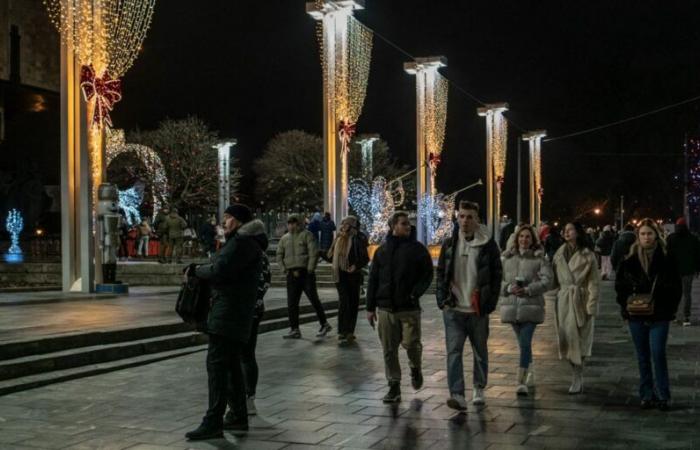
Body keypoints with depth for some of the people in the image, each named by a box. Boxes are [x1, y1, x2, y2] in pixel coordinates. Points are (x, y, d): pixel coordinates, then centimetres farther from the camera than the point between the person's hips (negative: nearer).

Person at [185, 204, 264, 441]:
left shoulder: (243, 241, -12)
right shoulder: (242, 242, 22)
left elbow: (219, 271, -19)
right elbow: (224, 270, 17)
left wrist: (196, 270, -3)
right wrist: (198, 270, 3)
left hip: (230, 312, -11)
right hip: (233, 313, 11)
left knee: (217, 364, -12)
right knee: (231, 365, 14)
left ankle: (213, 422, -13)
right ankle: (238, 416, 21)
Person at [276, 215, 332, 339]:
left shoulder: (306, 235, -1)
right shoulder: (285, 238, 14)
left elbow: (314, 253, -8)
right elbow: (279, 255, 15)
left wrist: (309, 270, -14)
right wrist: (285, 270, 2)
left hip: (306, 272, -5)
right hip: (292, 274, 5)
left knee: (314, 299, -2)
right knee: (291, 303, 2)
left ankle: (324, 324, 11)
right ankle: (294, 329, 7)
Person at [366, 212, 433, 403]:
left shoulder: (417, 249, 2)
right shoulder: (382, 250, 8)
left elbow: (427, 274, 2)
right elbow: (373, 279, 11)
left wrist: (415, 293, -14)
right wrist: (370, 307, 7)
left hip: (409, 308, -2)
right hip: (385, 308, 2)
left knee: (411, 343, -5)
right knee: (389, 350, 3)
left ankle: (415, 368, 28)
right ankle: (394, 386, 13)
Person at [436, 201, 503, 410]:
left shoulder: (488, 245, -3)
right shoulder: (449, 245, 6)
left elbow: (496, 276, 0)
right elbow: (441, 274, 10)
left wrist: (489, 304, -6)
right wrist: (443, 300, 1)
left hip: (478, 310, -1)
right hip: (453, 310, 1)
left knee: (480, 351, 13)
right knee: (454, 351, -9)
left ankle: (479, 388, 32)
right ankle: (457, 395, -12)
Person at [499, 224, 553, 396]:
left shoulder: (540, 258, -1)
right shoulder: (507, 257, 7)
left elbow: (546, 281, -8)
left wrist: (528, 290, -20)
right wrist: (509, 288, -15)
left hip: (531, 306, -4)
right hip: (511, 305, 4)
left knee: (525, 343, -14)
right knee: (523, 343, 16)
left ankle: (521, 381, -15)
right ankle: (530, 373, 36)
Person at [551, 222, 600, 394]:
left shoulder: (587, 255, -4)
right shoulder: (560, 253, 9)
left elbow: (593, 282, -5)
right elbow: (553, 277, 13)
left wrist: (591, 306, -10)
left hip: (580, 300, -4)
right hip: (563, 300, 4)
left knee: (579, 339, -2)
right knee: (566, 338, 4)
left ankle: (577, 379, 6)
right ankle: (577, 377, 15)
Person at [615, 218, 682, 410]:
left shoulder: (667, 258, -2)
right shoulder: (629, 259, 2)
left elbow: (675, 287, 2)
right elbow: (619, 285, 9)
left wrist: (670, 308, -6)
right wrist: (625, 305, -3)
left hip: (659, 315, -2)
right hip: (636, 315, 3)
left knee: (658, 354, -9)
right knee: (643, 357, 10)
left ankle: (663, 396, 2)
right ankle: (646, 395, 18)